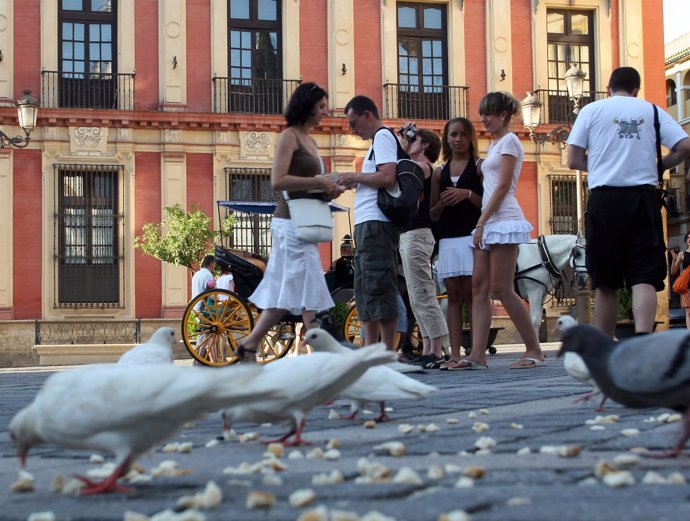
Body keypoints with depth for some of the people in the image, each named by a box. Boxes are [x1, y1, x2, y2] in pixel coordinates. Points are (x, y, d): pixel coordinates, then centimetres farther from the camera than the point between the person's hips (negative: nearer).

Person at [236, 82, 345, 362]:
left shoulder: (310, 140, 18)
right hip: (291, 221, -9)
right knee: (311, 289, -8)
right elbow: (278, 181, -18)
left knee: (285, 291, 9)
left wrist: (329, 188, 6)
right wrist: (318, 181, -16)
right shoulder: (289, 136, -8)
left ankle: (250, 344, 13)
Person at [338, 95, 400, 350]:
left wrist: (355, 176, -7)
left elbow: (387, 177, -19)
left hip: (376, 223, -11)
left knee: (378, 287, -11)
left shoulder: (383, 136, -6)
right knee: (364, 288, 12)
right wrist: (356, 183, 13)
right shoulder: (379, 140, 24)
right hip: (368, 224, 11)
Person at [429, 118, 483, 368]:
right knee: (453, 296, 1)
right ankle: (455, 355, -1)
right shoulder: (439, 172, 17)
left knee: (471, 294, -8)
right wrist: (442, 203, -3)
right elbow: (433, 214, 18)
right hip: (447, 240, 4)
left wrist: (468, 194, -15)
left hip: (472, 236, -4)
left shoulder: (480, 165, 5)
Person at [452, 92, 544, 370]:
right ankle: (477, 354, -4)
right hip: (489, 223, 9)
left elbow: (503, 186, -11)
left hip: (503, 220, -9)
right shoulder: (494, 144, 23)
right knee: (479, 287, 0)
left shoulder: (509, 141, -3)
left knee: (501, 289, -10)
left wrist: (482, 222, -14)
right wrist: (482, 223, 11)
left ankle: (534, 350, -3)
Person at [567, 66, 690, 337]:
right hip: (643, 196, 0)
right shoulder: (652, 110, 11)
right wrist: (658, 166, 17)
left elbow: (574, 160, 3)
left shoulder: (592, 110, 8)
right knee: (644, 279, -5)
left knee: (606, 283, 7)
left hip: (605, 198, 0)